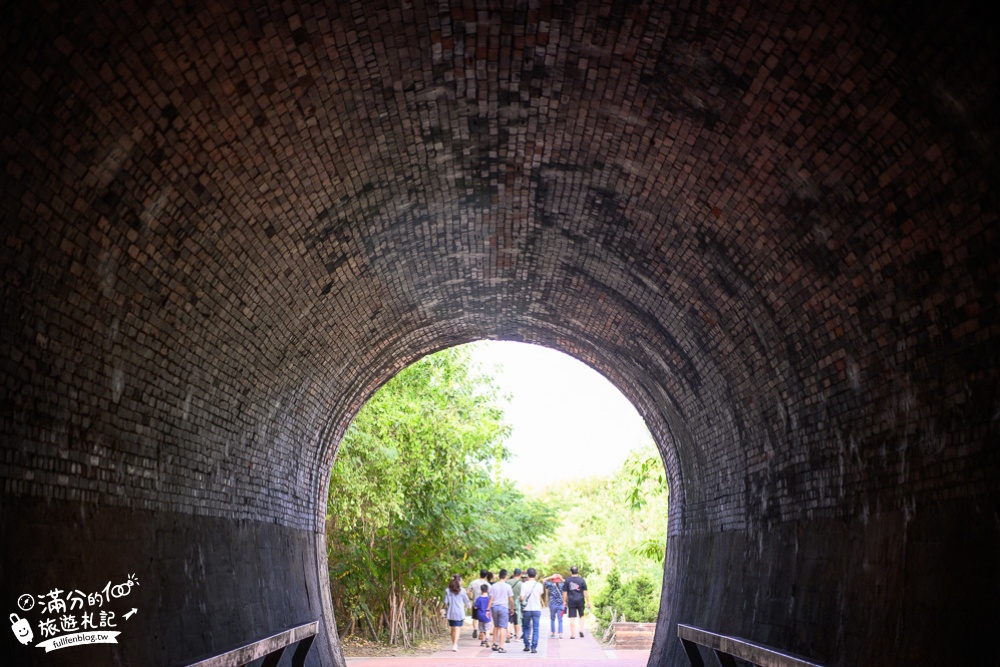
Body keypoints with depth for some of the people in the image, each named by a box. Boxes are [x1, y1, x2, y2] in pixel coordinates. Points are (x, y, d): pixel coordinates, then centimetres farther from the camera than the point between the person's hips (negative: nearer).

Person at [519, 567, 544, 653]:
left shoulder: (524, 585, -8)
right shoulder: (539, 585, -1)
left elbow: (522, 598, -10)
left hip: (527, 609, -1)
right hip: (537, 609, 1)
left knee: (526, 628, 16)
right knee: (535, 629, 2)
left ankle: (527, 645, 16)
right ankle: (534, 648, -4)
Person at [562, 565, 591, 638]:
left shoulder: (567, 580, 1)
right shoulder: (581, 580, -1)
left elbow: (565, 592, 2)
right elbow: (585, 592, -2)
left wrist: (564, 601, 11)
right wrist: (588, 601, 3)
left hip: (571, 602, 0)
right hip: (580, 601, 0)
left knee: (572, 618, 1)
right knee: (581, 616, 18)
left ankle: (573, 634, 2)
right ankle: (581, 630, 4)